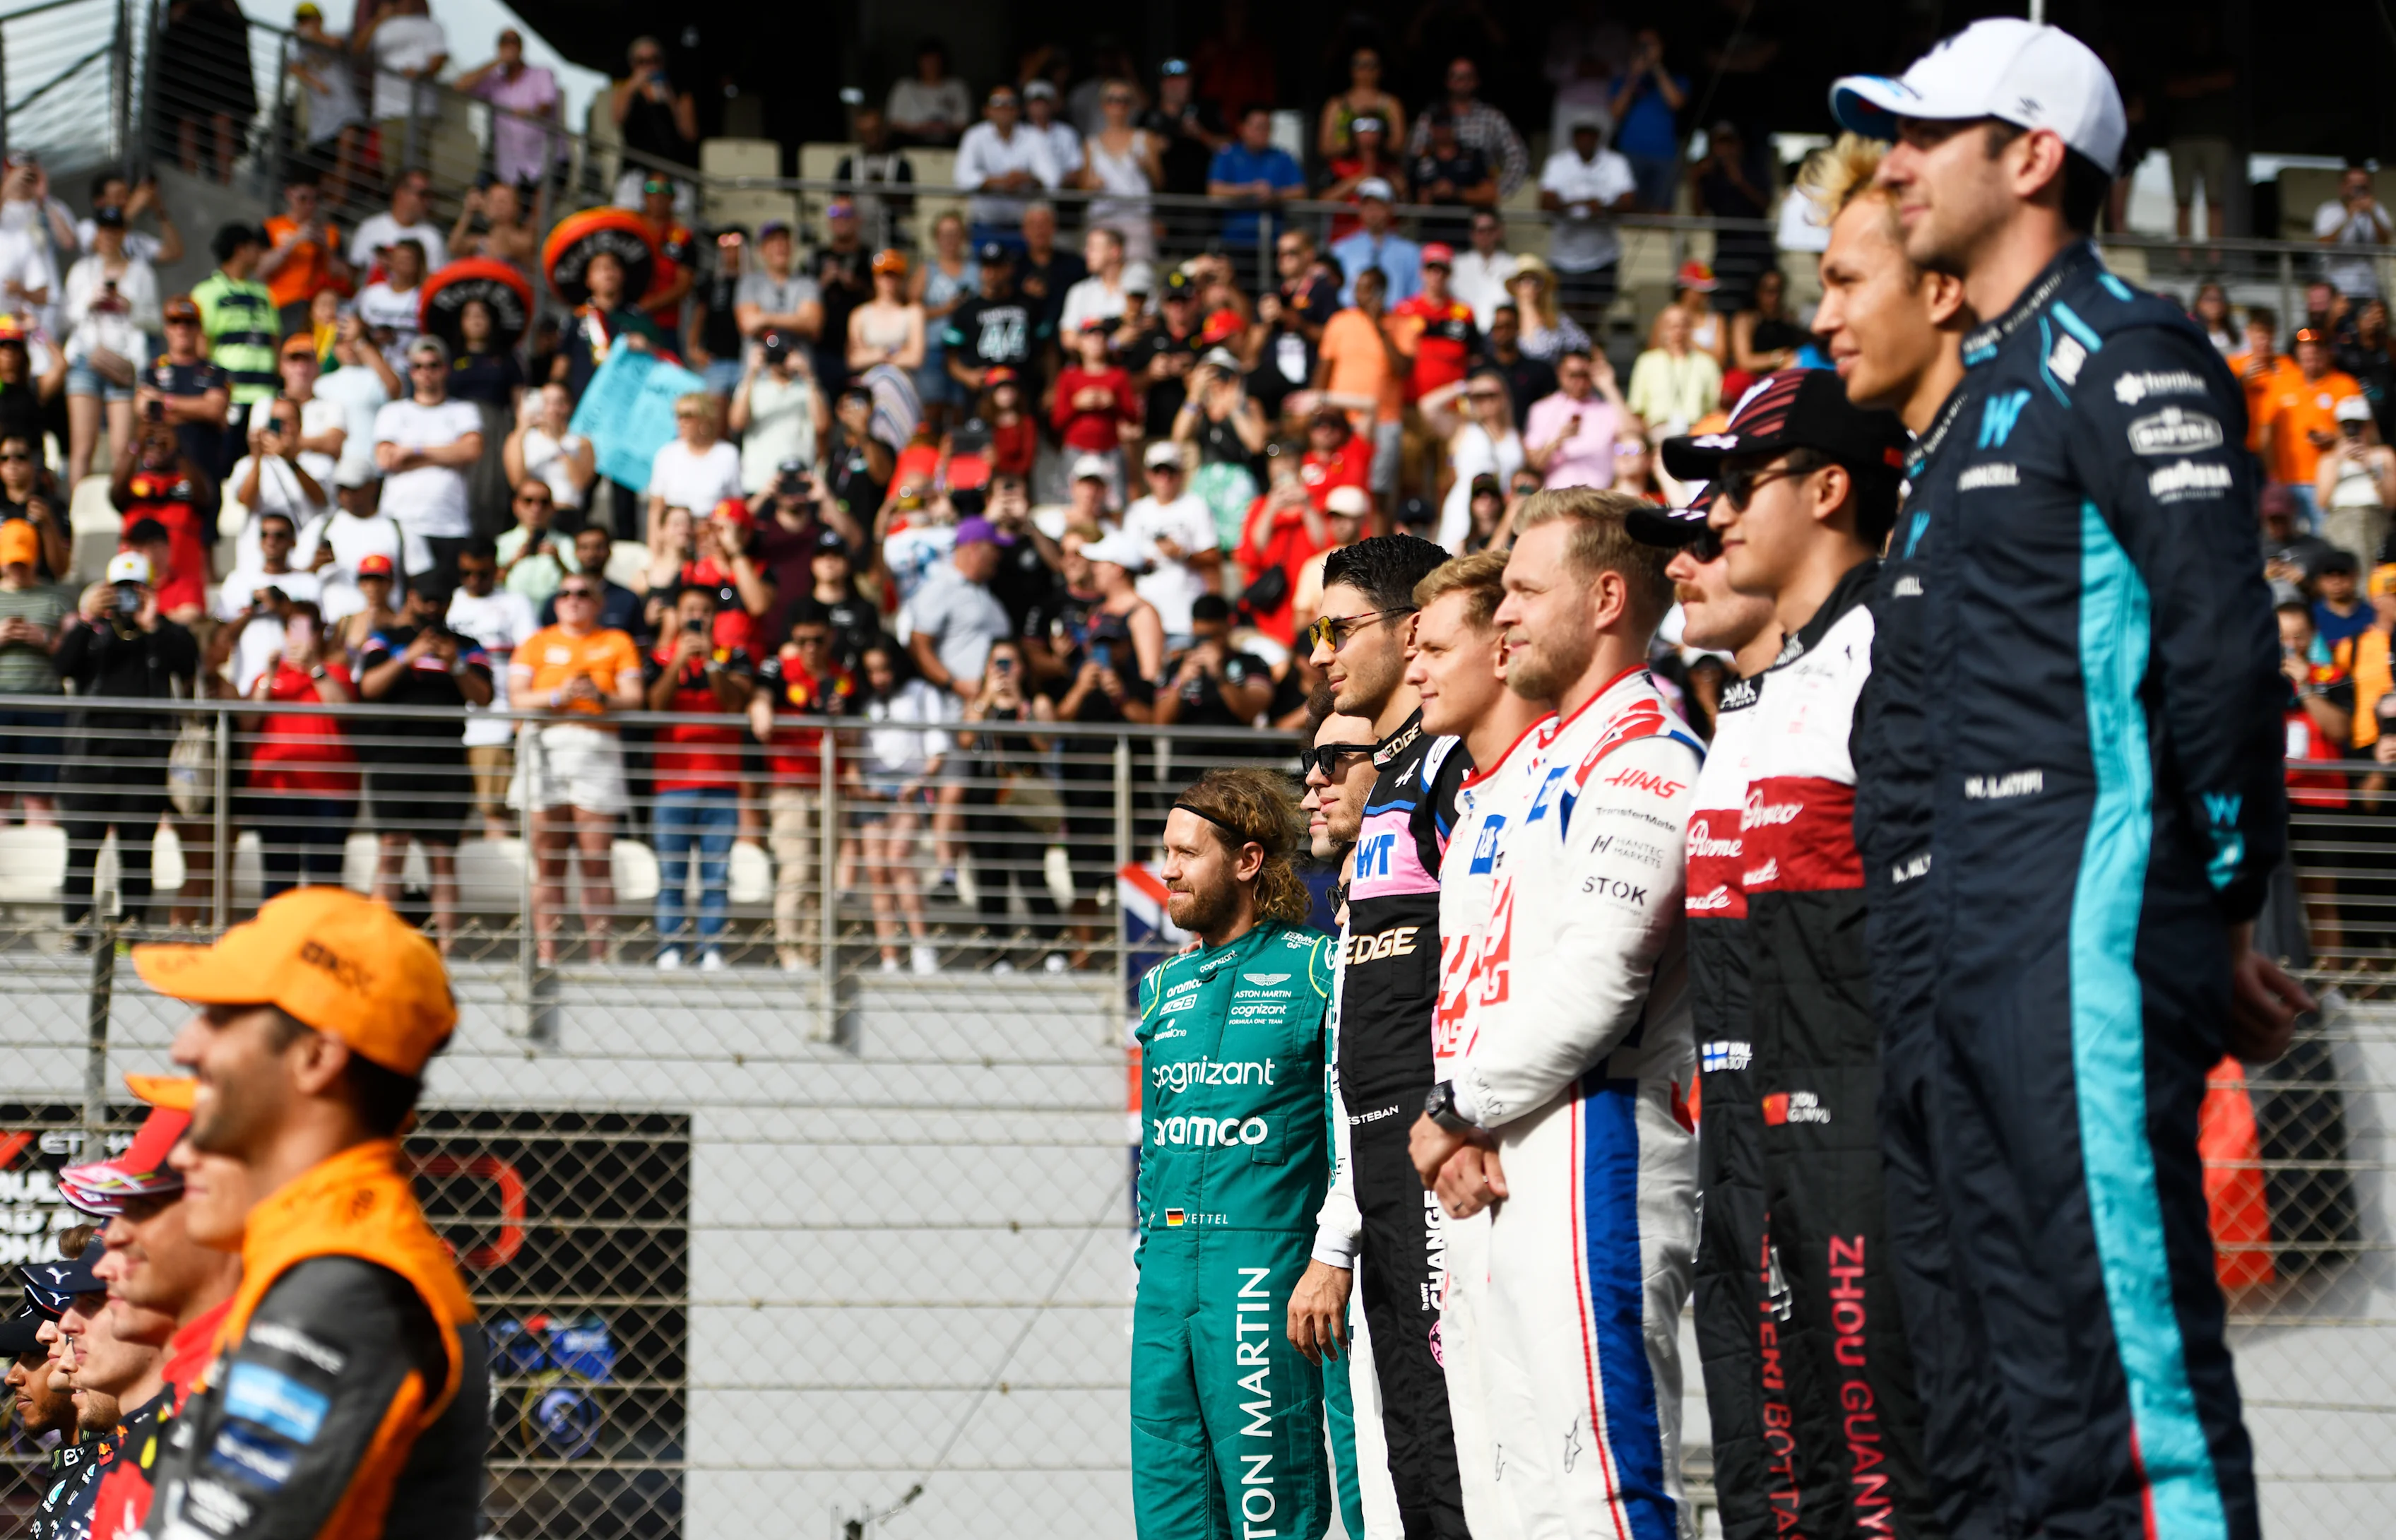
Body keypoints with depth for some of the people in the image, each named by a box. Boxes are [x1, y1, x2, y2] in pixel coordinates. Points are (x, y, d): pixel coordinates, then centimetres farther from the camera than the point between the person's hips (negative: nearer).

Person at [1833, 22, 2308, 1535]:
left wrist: (2217, 900, -13)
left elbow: (2220, 641, -14)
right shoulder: (1982, 393, 24)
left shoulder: (2120, 355, -6)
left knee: (2134, 1310, -13)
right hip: (1976, 932, 10)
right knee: (2035, 1351, 9)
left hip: (2093, 899, -10)